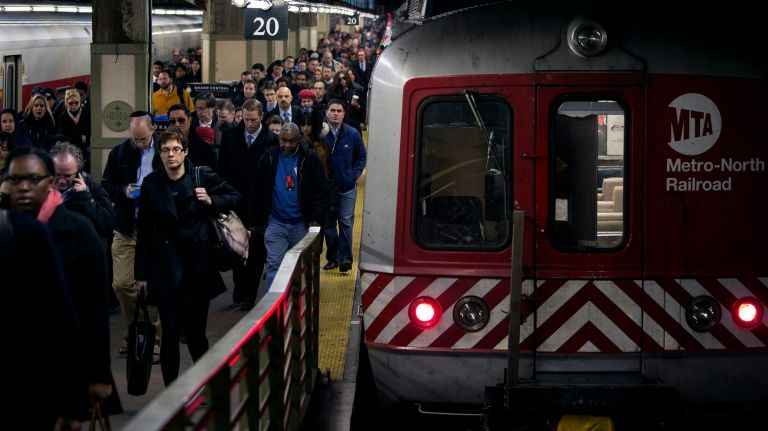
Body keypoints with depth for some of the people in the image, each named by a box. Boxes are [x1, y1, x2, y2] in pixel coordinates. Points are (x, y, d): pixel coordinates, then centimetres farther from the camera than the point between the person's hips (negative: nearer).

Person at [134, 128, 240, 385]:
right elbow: (144, 231, 5)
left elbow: (235, 197, 12)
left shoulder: (203, 176, -1)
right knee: (170, 333, -3)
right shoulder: (151, 184, 2)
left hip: (198, 265, 0)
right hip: (166, 266, 0)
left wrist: (211, 202, -9)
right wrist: (141, 273, 5)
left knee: (195, 333, 6)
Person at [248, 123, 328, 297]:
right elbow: (256, 191, 5)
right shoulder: (269, 157, -1)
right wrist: (254, 222, 4)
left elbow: (322, 191, -3)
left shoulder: (310, 159, -5)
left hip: (302, 224, 0)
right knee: (274, 265, -7)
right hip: (276, 222, 0)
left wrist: (316, 219, -13)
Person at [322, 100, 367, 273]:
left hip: (347, 187, -1)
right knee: (328, 223, 7)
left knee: (346, 222, -5)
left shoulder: (352, 134, 1)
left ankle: (345, 258, -4)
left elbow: (361, 157, 10)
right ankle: (332, 257, 17)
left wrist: (355, 174, -1)